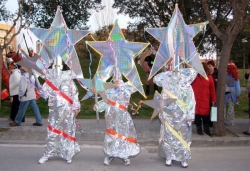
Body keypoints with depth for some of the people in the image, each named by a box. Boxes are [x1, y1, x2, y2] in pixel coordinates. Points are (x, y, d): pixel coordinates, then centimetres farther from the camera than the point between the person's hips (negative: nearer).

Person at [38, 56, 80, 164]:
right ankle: (48, 154, 17)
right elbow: (45, 93, 2)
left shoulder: (68, 79, -2)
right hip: (54, 111, 2)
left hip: (67, 110, -2)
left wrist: (76, 107, -5)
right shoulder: (50, 79, 5)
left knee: (67, 131, 6)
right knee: (52, 132, 6)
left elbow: (74, 94, -2)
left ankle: (68, 155, 17)